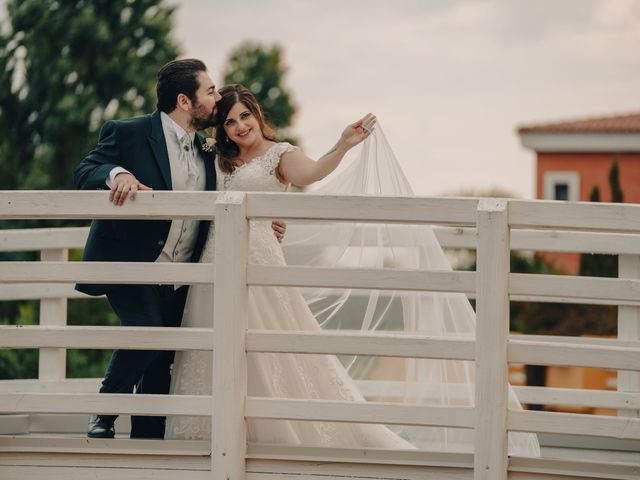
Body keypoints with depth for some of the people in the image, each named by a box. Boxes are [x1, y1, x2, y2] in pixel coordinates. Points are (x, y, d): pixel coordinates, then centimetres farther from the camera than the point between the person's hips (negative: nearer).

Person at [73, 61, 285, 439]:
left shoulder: (206, 155, 14)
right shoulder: (128, 134, -5)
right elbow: (84, 172, -11)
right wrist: (116, 173, -32)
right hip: (129, 267, -7)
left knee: (162, 364, 6)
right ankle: (104, 417, -8)